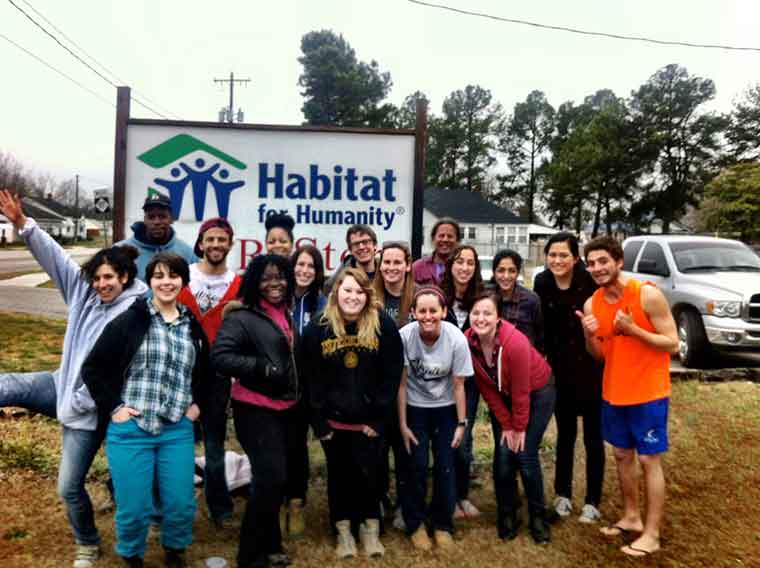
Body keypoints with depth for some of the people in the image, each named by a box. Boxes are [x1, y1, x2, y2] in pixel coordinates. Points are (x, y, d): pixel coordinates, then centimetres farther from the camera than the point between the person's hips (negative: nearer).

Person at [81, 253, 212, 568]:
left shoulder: (192, 326, 9)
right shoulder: (130, 321, -4)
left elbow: (206, 371, 23)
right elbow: (92, 368, -2)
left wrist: (198, 403, 11)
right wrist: (112, 407, -7)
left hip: (178, 431, 3)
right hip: (130, 429, -3)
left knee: (181, 504, 5)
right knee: (134, 508, 4)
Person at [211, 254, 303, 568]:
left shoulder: (286, 315, 13)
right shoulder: (241, 316, -12)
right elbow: (220, 357, -21)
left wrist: (299, 392, 17)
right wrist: (262, 367, -25)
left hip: (287, 408, 8)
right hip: (256, 410, -8)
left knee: (282, 478, 14)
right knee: (270, 478, -11)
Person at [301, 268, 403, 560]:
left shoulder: (384, 326, -10)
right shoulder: (317, 329, -7)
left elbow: (392, 375, -7)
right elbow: (310, 379, -4)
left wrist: (377, 418, -9)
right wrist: (318, 422, -6)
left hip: (370, 420, -1)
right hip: (333, 421, 1)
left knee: (369, 474, 9)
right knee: (339, 475, 13)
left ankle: (370, 529, 30)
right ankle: (343, 531, 31)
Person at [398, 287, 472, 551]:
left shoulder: (456, 339, -24)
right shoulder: (404, 336, -25)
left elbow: (458, 385, -11)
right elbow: (401, 384, -14)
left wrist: (461, 423, -6)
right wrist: (402, 424, -9)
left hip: (445, 408, 1)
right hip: (414, 407, 0)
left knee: (445, 466, 0)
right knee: (416, 466, -3)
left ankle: (443, 524, 22)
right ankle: (416, 524, 19)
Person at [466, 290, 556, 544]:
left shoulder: (515, 342, -35)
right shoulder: (468, 342, -21)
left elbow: (522, 392, -24)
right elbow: (487, 390, -10)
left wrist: (519, 427, -13)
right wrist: (506, 425, -8)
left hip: (537, 392, -4)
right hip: (502, 396, 4)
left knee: (525, 455, -6)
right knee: (503, 456, -2)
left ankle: (538, 516, 15)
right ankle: (506, 515, 17)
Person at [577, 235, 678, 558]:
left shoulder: (648, 295, -16)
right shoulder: (592, 304, -1)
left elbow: (672, 344, -14)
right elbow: (599, 355, 5)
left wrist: (632, 329, -25)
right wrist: (589, 336, -16)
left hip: (648, 393, -6)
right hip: (613, 393, 6)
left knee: (649, 460, 2)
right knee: (623, 456, 16)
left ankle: (652, 534, 13)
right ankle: (631, 517, 33)